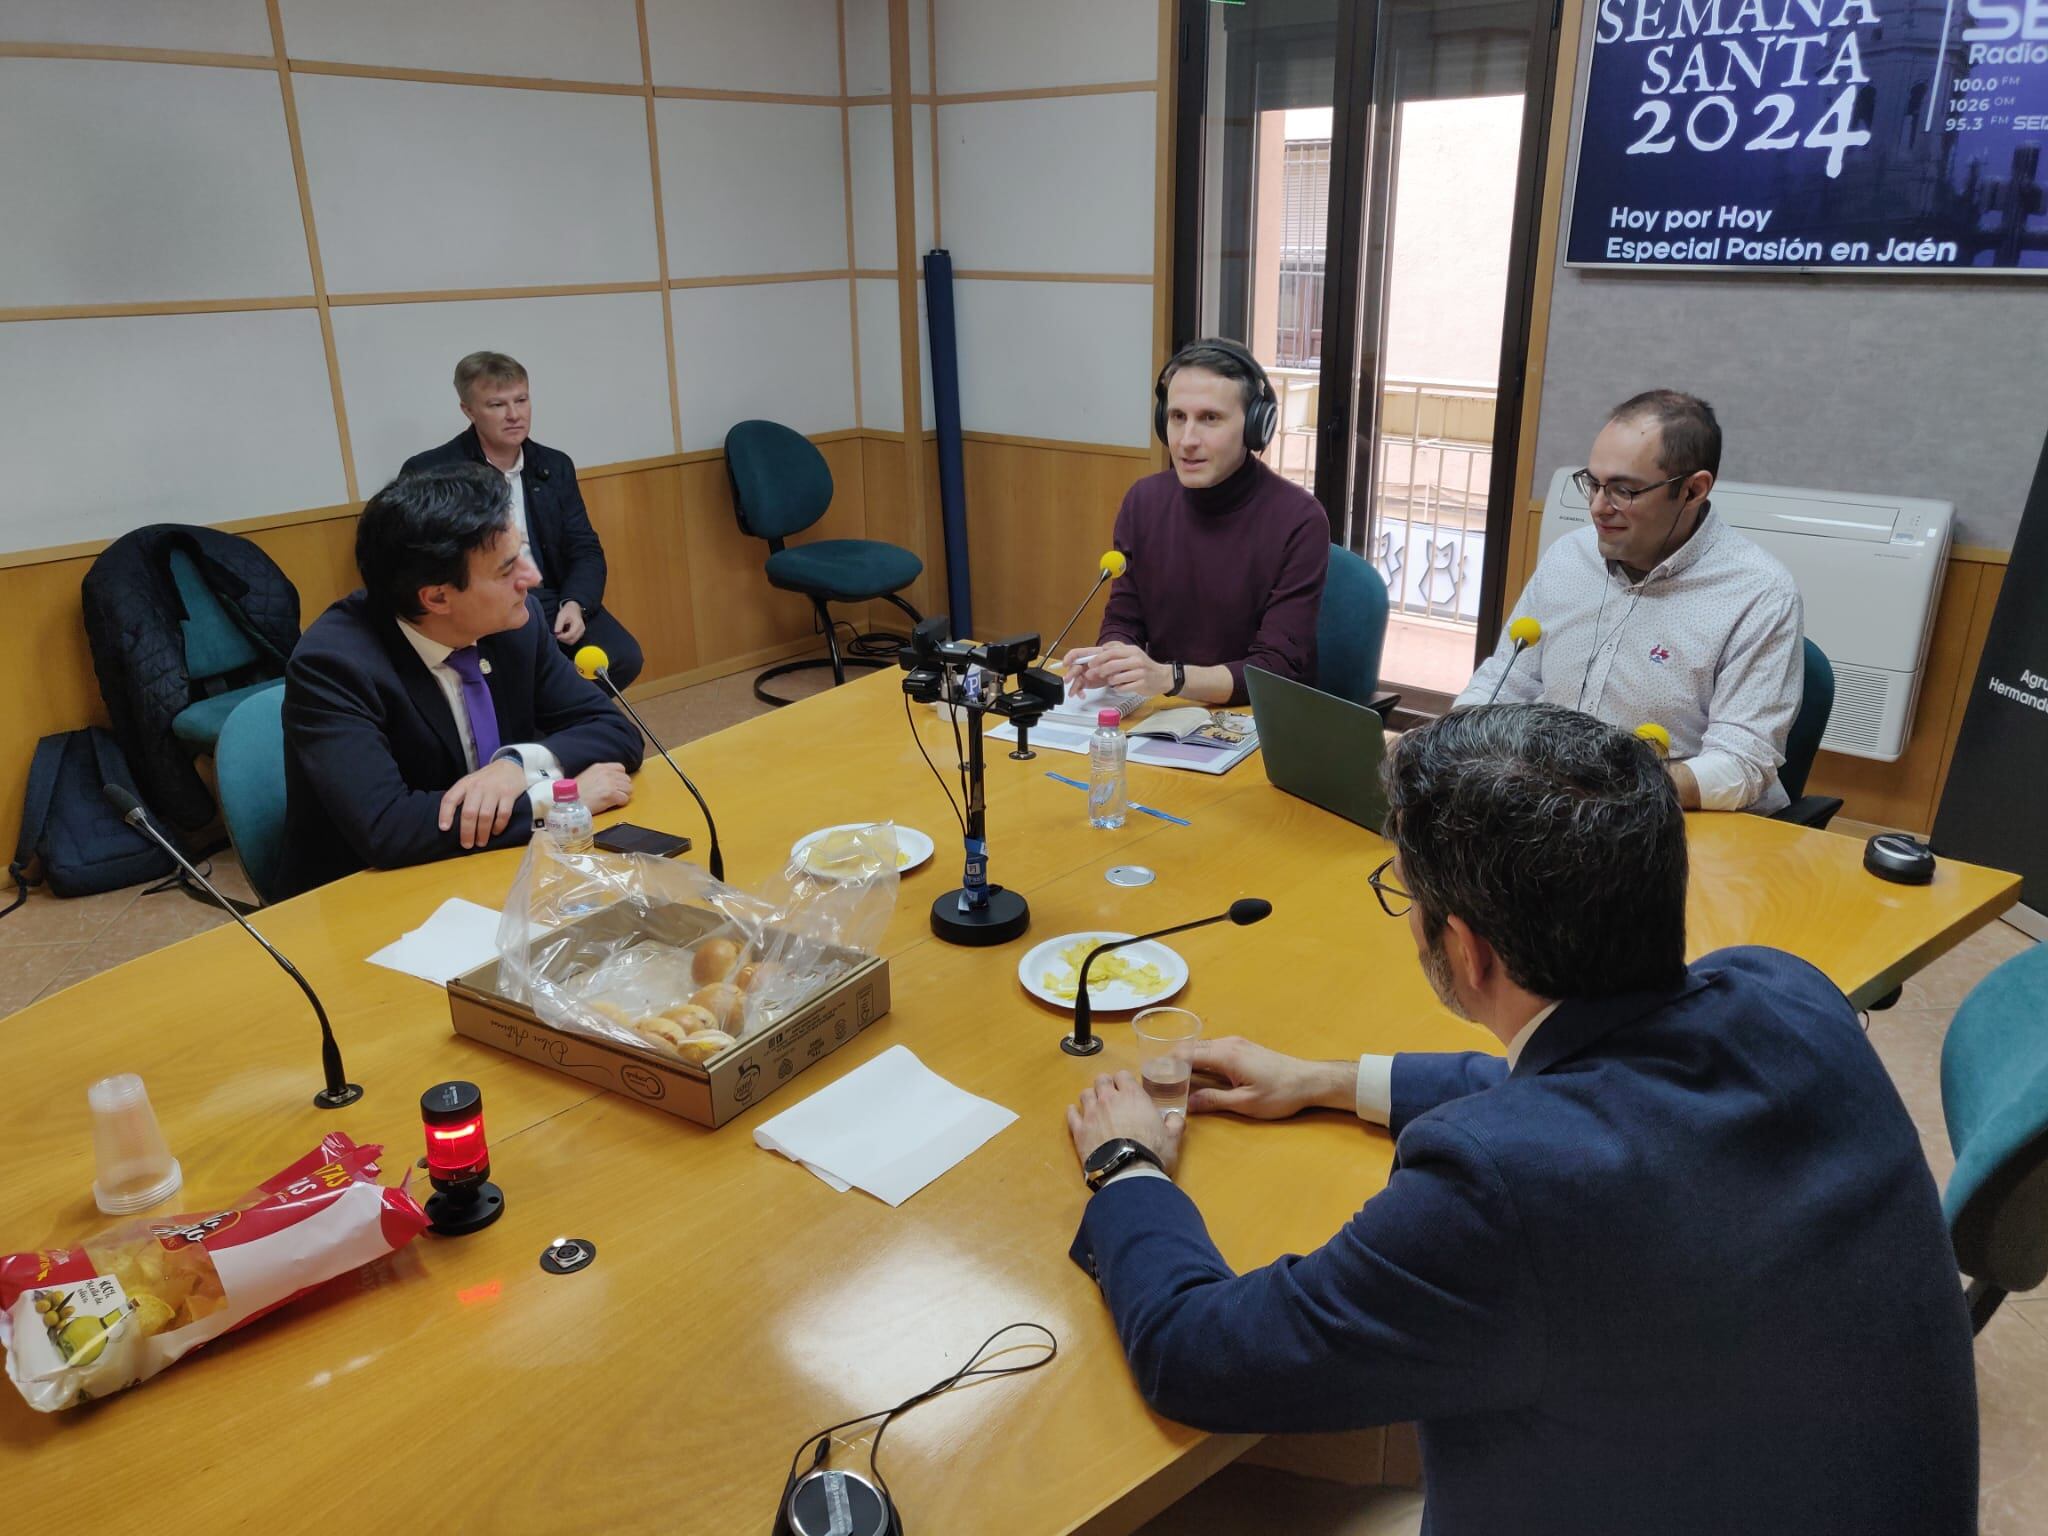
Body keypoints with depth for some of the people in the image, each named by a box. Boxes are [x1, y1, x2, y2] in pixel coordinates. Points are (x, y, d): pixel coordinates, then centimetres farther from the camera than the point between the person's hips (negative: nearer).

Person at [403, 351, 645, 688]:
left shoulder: (555, 466, 12)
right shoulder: (428, 473, -1)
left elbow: (585, 550, 10)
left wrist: (574, 603, -11)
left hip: (550, 601, 5)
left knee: (623, 658, -20)